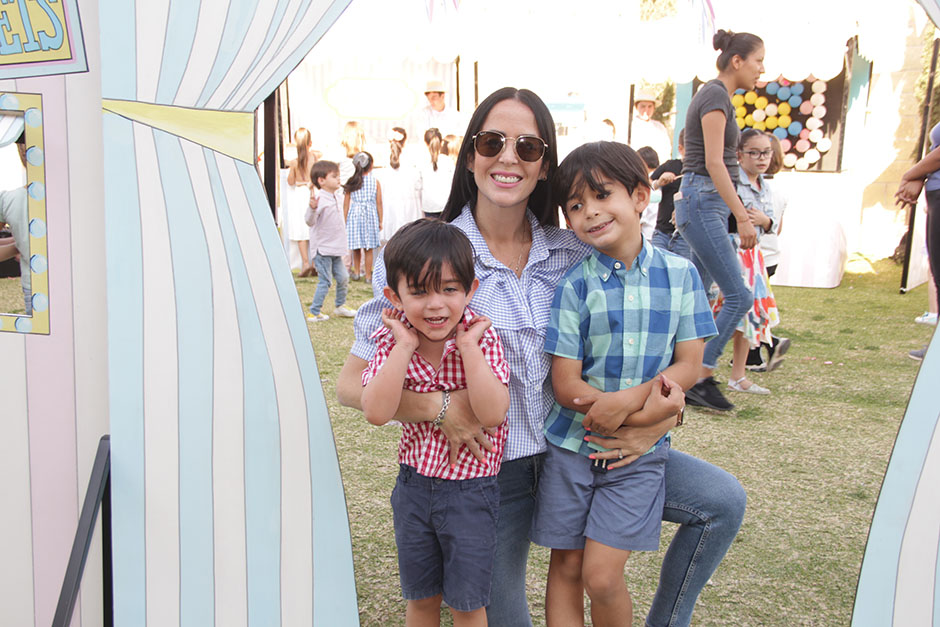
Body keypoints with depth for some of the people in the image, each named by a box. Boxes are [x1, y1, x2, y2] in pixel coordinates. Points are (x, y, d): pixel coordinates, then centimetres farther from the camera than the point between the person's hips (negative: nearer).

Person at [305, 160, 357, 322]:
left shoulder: (333, 198, 12)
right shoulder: (320, 199, -18)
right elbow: (310, 221, -32)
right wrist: (312, 208, -50)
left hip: (334, 249, 9)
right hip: (322, 249, -9)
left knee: (343, 278, 14)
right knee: (325, 281, -6)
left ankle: (340, 306, 32)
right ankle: (314, 313, 5)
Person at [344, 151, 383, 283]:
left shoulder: (351, 182, 2)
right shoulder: (375, 182, -1)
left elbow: (346, 203, 3)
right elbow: (379, 203, 1)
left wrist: (345, 220, 9)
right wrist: (380, 221, 8)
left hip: (354, 215, 1)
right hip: (370, 215, -1)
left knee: (356, 248, 12)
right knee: (368, 249, 3)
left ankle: (356, 272, 20)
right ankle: (368, 275, 6)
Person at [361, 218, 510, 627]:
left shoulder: (480, 338, -17)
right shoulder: (393, 340, -10)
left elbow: (492, 414, -28)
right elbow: (376, 412, -24)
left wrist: (468, 347, -29)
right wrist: (404, 346, -26)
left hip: (470, 489, -3)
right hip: (414, 483, 3)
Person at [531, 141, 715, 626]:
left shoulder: (680, 274, -2)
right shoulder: (575, 286, -7)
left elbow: (688, 365, -3)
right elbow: (566, 386, -9)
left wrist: (628, 399, -19)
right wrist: (645, 411, -19)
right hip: (572, 444, 0)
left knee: (602, 576, -4)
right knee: (565, 568, 9)